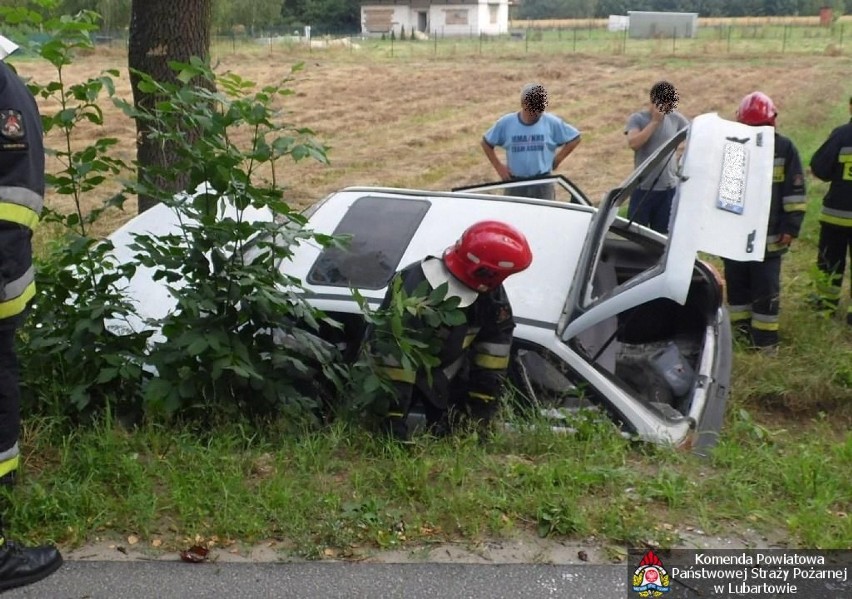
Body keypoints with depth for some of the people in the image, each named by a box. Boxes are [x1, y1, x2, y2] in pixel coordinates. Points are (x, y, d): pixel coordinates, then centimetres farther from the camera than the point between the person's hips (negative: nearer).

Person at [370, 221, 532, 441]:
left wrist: (481, 404, -8)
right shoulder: (415, 289, -37)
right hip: (401, 370, -4)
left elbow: (496, 341, -7)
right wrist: (394, 415, -36)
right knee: (390, 433, -13)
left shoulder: (491, 292, -17)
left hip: (445, 370, 5)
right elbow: (394, 352, -36)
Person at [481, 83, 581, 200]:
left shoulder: (552, 123, -6)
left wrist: (557, 160, -1)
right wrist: (499, 167, 2)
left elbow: (574, 138, 4)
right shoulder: (506, 123, -3)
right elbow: (486, 143, 9)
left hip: (542, 184, -1)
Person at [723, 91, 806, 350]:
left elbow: (795, 192, -3)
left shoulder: (785, 148, -5)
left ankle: (765, 337, 11)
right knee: (737, 285, 13)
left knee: (766, 289, 2)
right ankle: (740, 331, 27)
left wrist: (791, 227, -8)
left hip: (769, 236, -3)